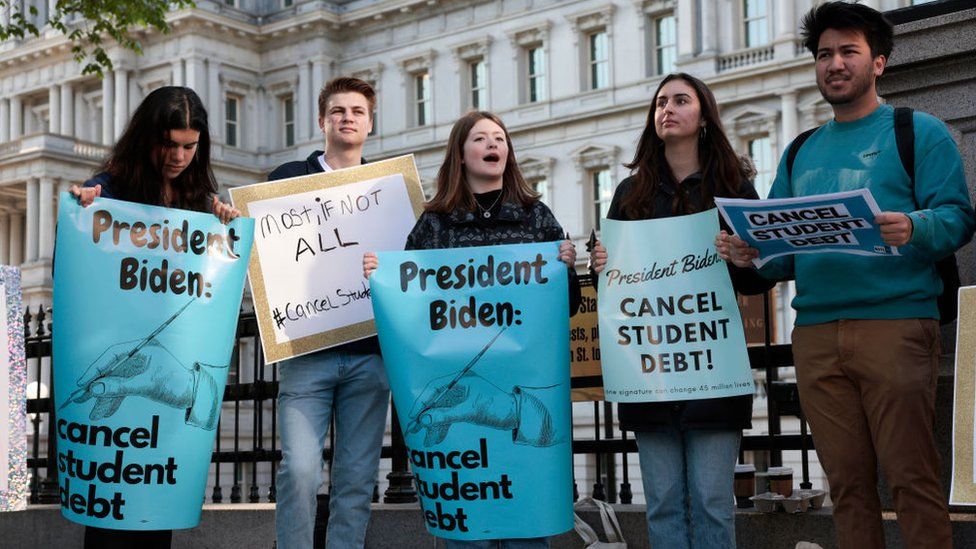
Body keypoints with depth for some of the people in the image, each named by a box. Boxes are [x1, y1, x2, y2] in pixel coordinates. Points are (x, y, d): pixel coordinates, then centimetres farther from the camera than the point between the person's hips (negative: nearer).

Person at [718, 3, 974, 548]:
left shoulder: (919, 132, 8)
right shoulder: (801, 152, 22)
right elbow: (781, 249, 20)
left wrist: (912, 229, -24)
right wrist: (750, 254, -2)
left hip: (896, 321, -4)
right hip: (815, 333, 5)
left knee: (912, 477, -7)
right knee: (848, 483, 5)